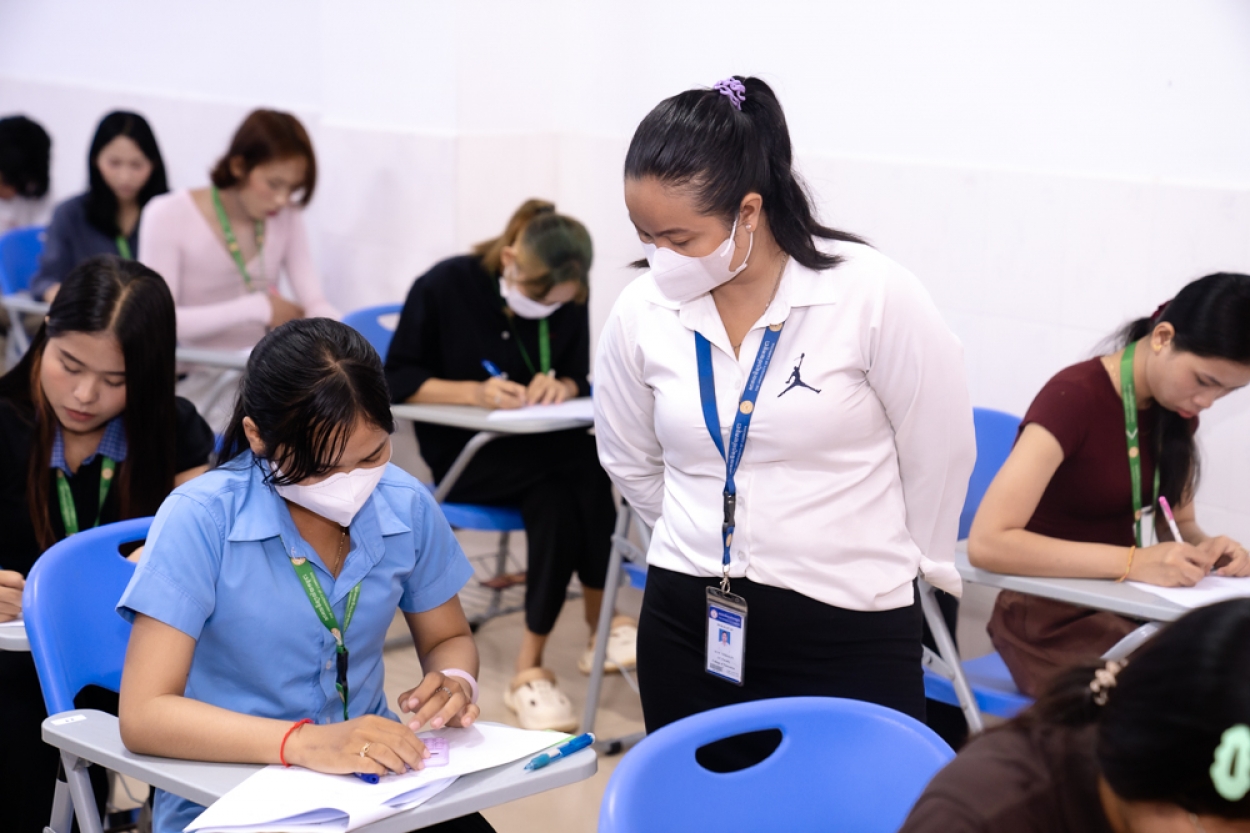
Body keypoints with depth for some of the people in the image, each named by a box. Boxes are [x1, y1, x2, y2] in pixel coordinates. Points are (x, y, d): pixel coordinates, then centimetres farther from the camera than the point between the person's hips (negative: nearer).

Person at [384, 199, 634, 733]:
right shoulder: (445, 287, -9)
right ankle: (603, 624, -23)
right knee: (580, 471, -33)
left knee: (558, 495, -35)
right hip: (462, 451, -4)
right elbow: (397, 380, -6)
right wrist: (474, 393, -23)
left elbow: (579, 377, 11)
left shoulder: (568, 301, 1)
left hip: (539, 445, 4)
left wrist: (561, 385, -15)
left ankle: (530, 669, -30)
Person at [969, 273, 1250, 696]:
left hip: (1126, 608, 7)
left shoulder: (1175, 406, 2)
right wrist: (1133, 562, -32)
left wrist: (1205, 548, -10)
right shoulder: (1073, 400, -20)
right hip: (1051, 620, -7)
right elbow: (988, 542, -28)